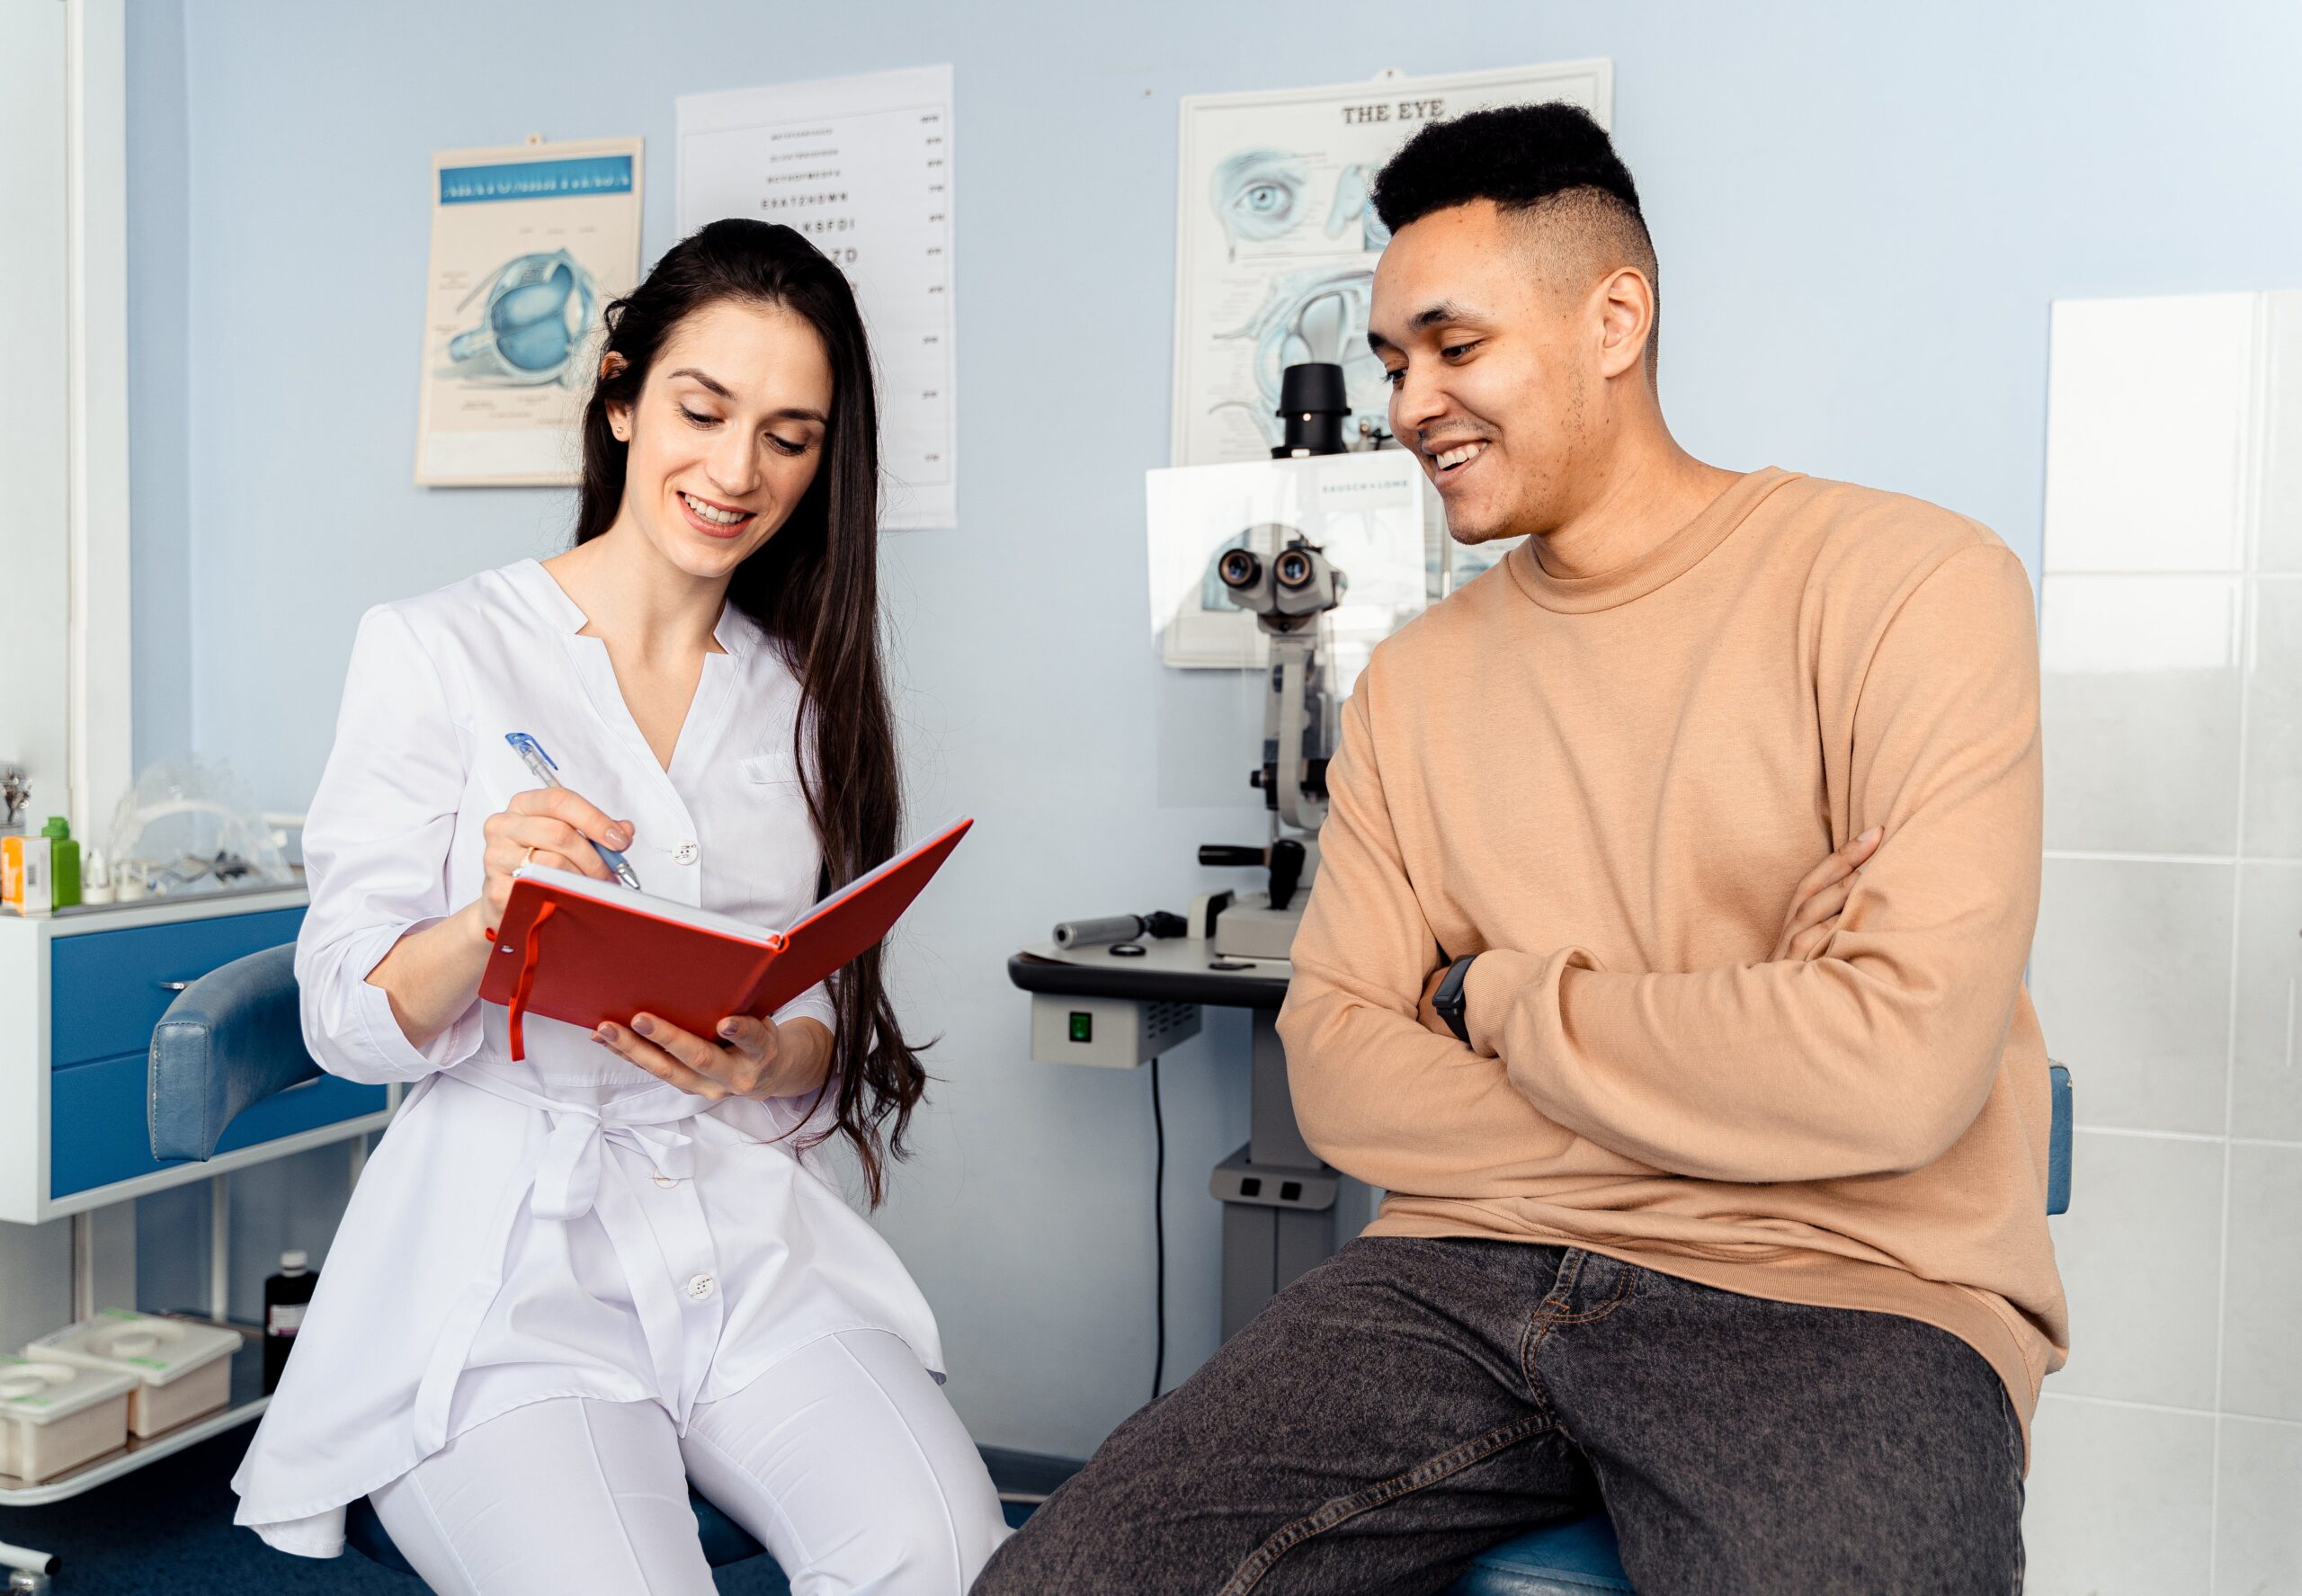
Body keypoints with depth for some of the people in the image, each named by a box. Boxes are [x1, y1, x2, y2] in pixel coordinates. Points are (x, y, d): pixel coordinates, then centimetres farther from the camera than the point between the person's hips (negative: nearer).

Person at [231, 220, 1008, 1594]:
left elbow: (836, 1027, 12)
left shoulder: (807, 693, 15)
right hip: (506, 1252, -2)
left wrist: (767, 1058, -12)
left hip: (755, 1238, 3)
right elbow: (344, 1019, -3)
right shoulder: (435, 651, 2)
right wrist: (488, 923, -25)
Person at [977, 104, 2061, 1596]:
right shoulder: (1414, 681, 13)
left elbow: (1895, 1066, -16)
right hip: (1467, 1272, 4)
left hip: (1837, 1295, -3)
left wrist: (1497, 1000, -3)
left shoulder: (1907, 582, -4)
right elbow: (1336, 1069, 4)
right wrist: (1713, 1083, -10)